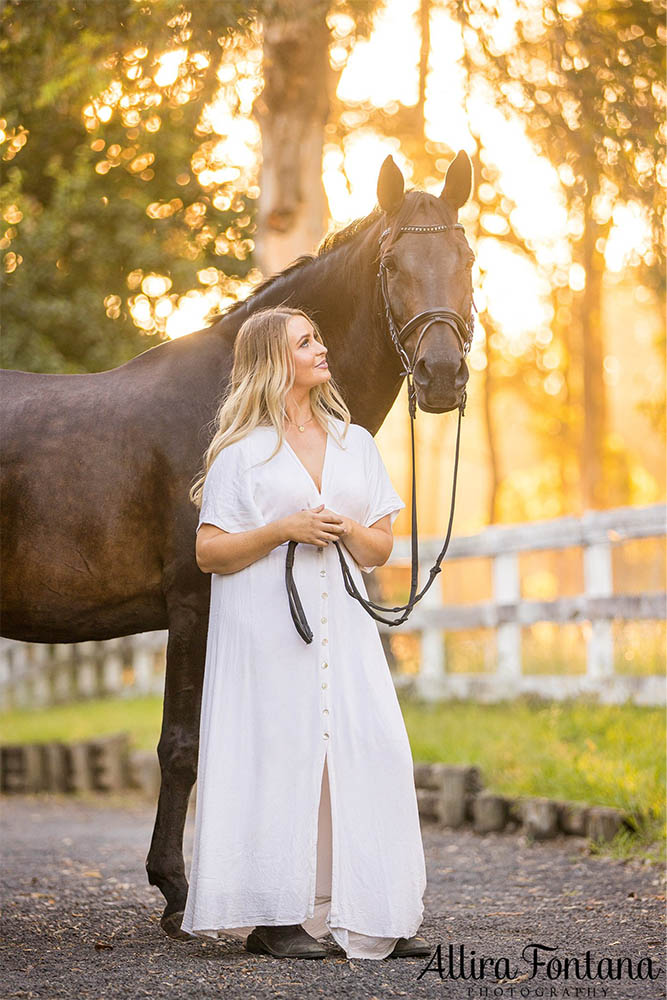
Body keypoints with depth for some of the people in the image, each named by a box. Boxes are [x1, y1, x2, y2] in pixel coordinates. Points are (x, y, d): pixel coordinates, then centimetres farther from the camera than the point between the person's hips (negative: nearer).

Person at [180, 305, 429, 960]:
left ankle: (379, 917, 2)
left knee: (373, 755, -4)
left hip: (343, 629, 4)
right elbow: (209, 552, -2)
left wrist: (349, 530, -7)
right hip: (266, 630, -4)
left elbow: (382, 546, 15)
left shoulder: (356, 443, 15)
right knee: (276, 757, -7)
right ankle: (270, 917, 0)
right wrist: (283, 529, -14)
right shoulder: (241, 452, 2)